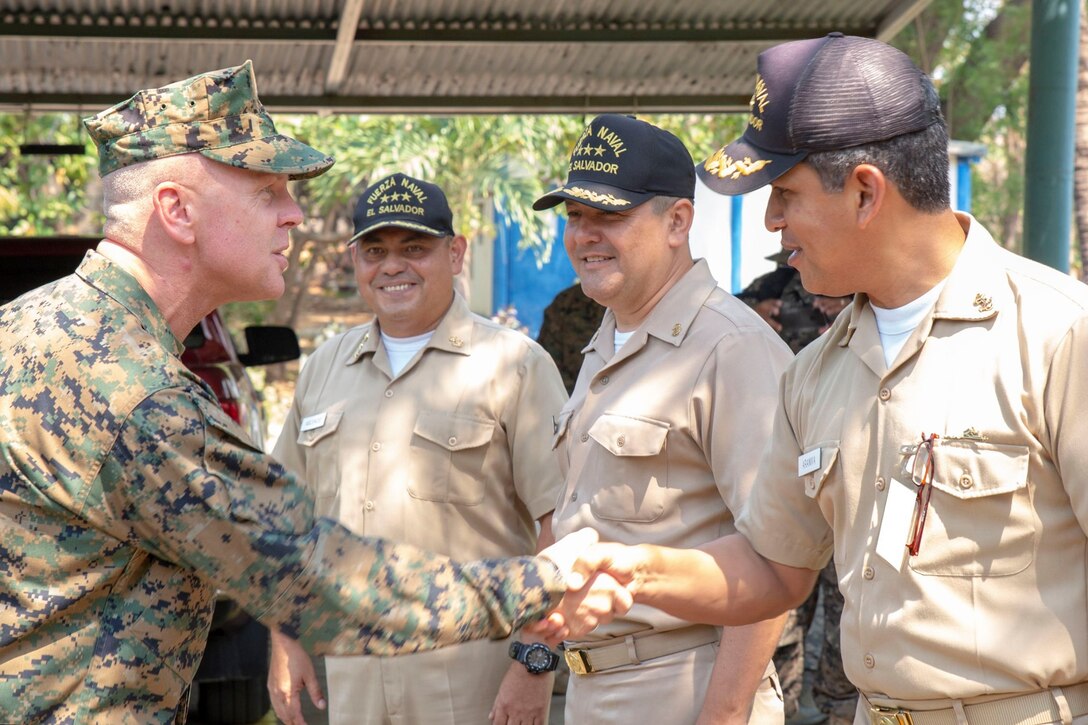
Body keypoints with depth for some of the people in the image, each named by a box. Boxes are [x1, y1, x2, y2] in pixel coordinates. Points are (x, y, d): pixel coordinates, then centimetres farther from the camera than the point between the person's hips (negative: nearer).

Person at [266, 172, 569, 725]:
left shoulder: (514, 365, -5)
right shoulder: (324, 367, 13)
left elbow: (560, 524, -10)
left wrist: (536, 662, -15)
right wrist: (285, 644, 13)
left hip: (474, 668, -4)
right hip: (348, 669, 5)